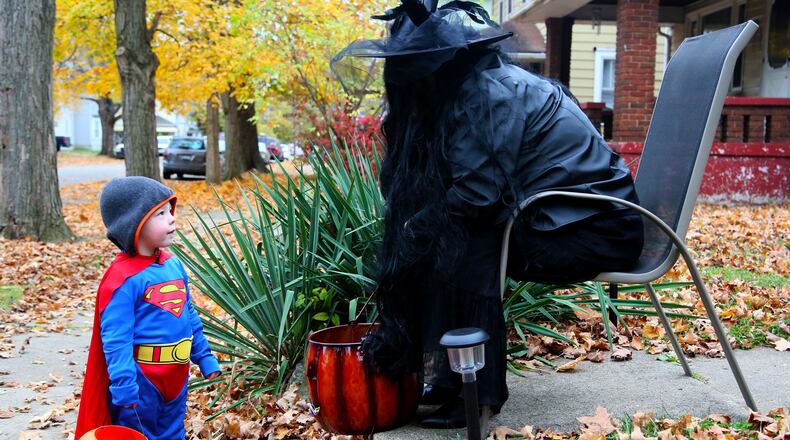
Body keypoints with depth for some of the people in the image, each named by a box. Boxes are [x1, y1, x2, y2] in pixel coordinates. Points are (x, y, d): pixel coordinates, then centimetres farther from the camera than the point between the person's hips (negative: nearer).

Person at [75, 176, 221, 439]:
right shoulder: (124, 277, -19)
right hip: (141, 377, -7)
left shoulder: (174, 265, 5)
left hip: (177, 375, 7)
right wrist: (123, 385, -24)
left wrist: (205, 358, 14)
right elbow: (115, 336, -20)